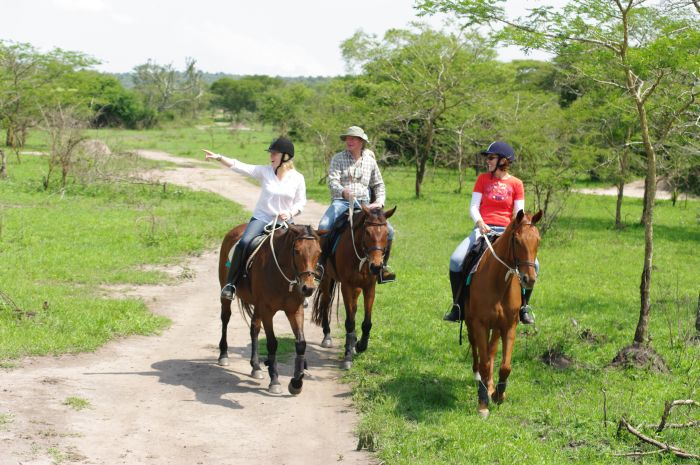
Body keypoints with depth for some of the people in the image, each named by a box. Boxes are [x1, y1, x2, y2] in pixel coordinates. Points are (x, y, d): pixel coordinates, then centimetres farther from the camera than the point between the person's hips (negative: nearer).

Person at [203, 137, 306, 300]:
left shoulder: (297, 178, 1)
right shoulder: (264, 171, 0)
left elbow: (301, 202, 6)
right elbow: (239, 166, -6)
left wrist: (291, 213, -14)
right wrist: (218, 158, -16)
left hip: (284, 221, 1)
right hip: (262, 218, -1)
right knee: (244, 243, -26)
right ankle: (230, 284, -18)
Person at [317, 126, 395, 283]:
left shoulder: (370, 161, 14)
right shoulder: (338, 158, 5)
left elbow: (379, 185, 23)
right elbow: (332, 181, -8)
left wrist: (380, 202, 5)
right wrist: (343, 192, -30)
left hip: (364, 204, 2)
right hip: (341, 202, -2)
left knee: (388, 230, -14)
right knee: (324, 227, -30)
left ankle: (381, 267, 3)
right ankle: (321, 265, -16)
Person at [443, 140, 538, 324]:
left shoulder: (516, 184, 6)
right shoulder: (483, 179, 9)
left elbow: (519, 213, 2)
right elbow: (473, 207, 2)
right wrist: (480, 223, -18)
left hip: (506, 231, 0)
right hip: (483, 229, 0)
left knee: (532, 264, -22)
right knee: (456, 260, -24)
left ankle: (524, 307, -1)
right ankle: (457, 306, -8)